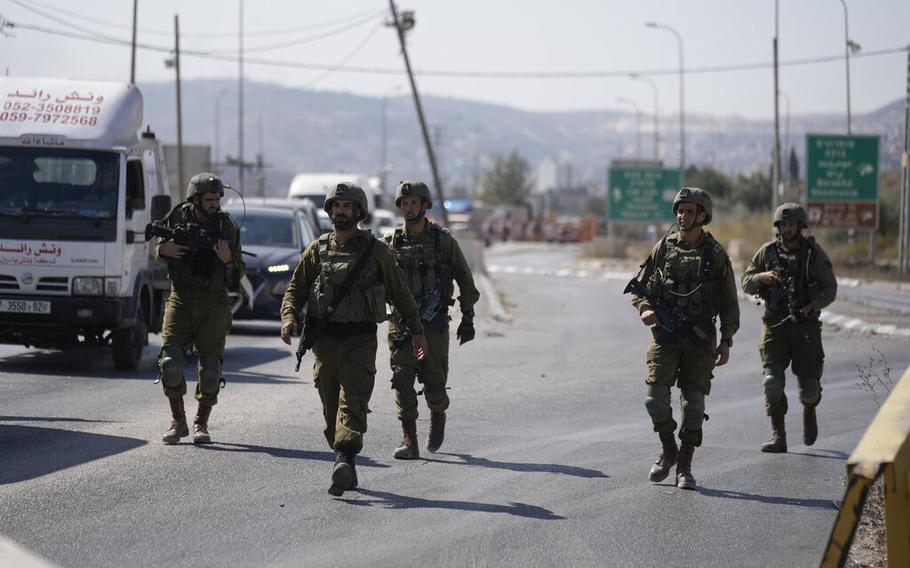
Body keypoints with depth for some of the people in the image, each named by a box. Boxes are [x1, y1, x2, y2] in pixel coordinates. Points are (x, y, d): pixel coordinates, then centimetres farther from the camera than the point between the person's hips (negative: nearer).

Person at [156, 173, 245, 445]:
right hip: (180, 299, 0)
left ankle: (201, 424, 15)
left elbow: (237, 276, 1)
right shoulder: (178, 217, 2)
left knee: (211, 368, 0)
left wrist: (228, 260, -20)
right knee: (170, 361, -10)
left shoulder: (226, 226, -1)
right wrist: (165, 250, -6)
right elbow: (159, 249, 18)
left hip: (213, 303, 0)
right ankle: (178, 421, 4)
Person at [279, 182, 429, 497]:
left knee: (352, 400, -19)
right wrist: (289, 316, -9)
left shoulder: (376, 251, 3)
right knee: (331, 408, 7)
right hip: (325, 339, 4)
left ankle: (343, 460, -34)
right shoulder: (317, 250, 10)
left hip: (360, 340, -4)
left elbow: (399, 293, 10)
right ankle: (347, 470, 17)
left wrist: (416, 329, 7)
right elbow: (296, 288, 10)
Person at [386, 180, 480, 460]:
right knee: (402, 380, -10)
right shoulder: (394, 243, 7)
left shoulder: (443, 240, 0)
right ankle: (409, 441, -7)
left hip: (434, 323, -2)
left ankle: (438, 416, 33)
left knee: (434, 382, -1)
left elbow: (466, 281, 5)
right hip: (401, 321, 2)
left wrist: (468, 319, 2)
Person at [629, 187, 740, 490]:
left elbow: (729, 302, 4)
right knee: (656, 399, -9)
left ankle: (684, 468, 8)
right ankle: (668, 451, 15)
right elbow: (640, 285, 12)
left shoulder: (715, 254, 1)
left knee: (693, 405, -2)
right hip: (665, 334, 1)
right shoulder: (663, 247, 5)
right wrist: (645, 309, -10)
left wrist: (726, 341, -3)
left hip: (699, 338, -1)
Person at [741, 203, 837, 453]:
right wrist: (763, 277, -14)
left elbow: (830, 289, -2)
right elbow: (746, 283, 7)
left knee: (808, 385, 4)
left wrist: (812, 305, -20)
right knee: (772, 380, -13)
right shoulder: (768, 251, 3)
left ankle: (809, 411, 40)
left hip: (806, 326, -1)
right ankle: (778, 436, -7)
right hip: (774, 325, 1)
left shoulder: (814, 252, -1)